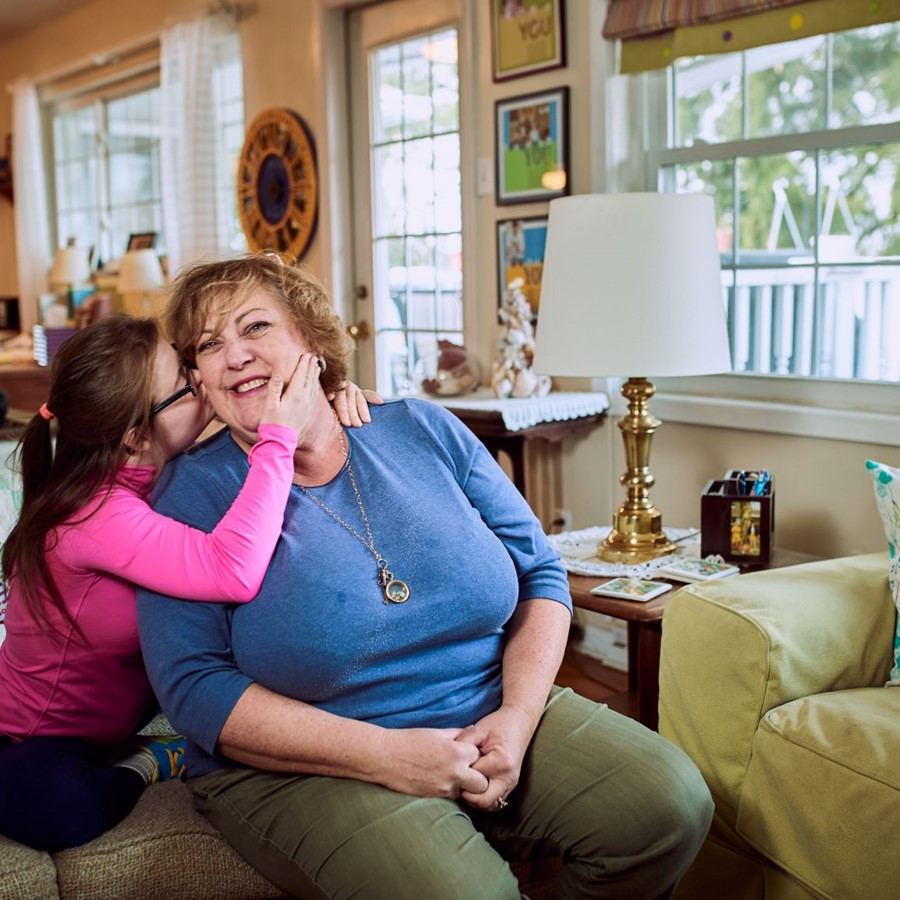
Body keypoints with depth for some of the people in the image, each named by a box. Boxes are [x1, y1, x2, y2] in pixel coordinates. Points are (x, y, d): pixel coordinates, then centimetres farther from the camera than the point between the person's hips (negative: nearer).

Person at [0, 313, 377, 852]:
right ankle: (147, 766, -7)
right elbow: (233, 573, -53)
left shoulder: (163, 471, -10)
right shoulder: (96, 513, -35)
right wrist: (280, 437, -45)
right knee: (56, 805, -39)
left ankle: (138, 754, 4)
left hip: (130, 702, 7)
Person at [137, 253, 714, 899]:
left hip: (490, 718, 4)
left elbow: (540, 573, 6)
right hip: (304, 765, -3)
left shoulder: (424, 431, 4)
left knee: (672, 802, -11)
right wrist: (383, 755, -21)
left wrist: (518, 715, -11)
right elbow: (193, 687, -12)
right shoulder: (194, 492, -5)